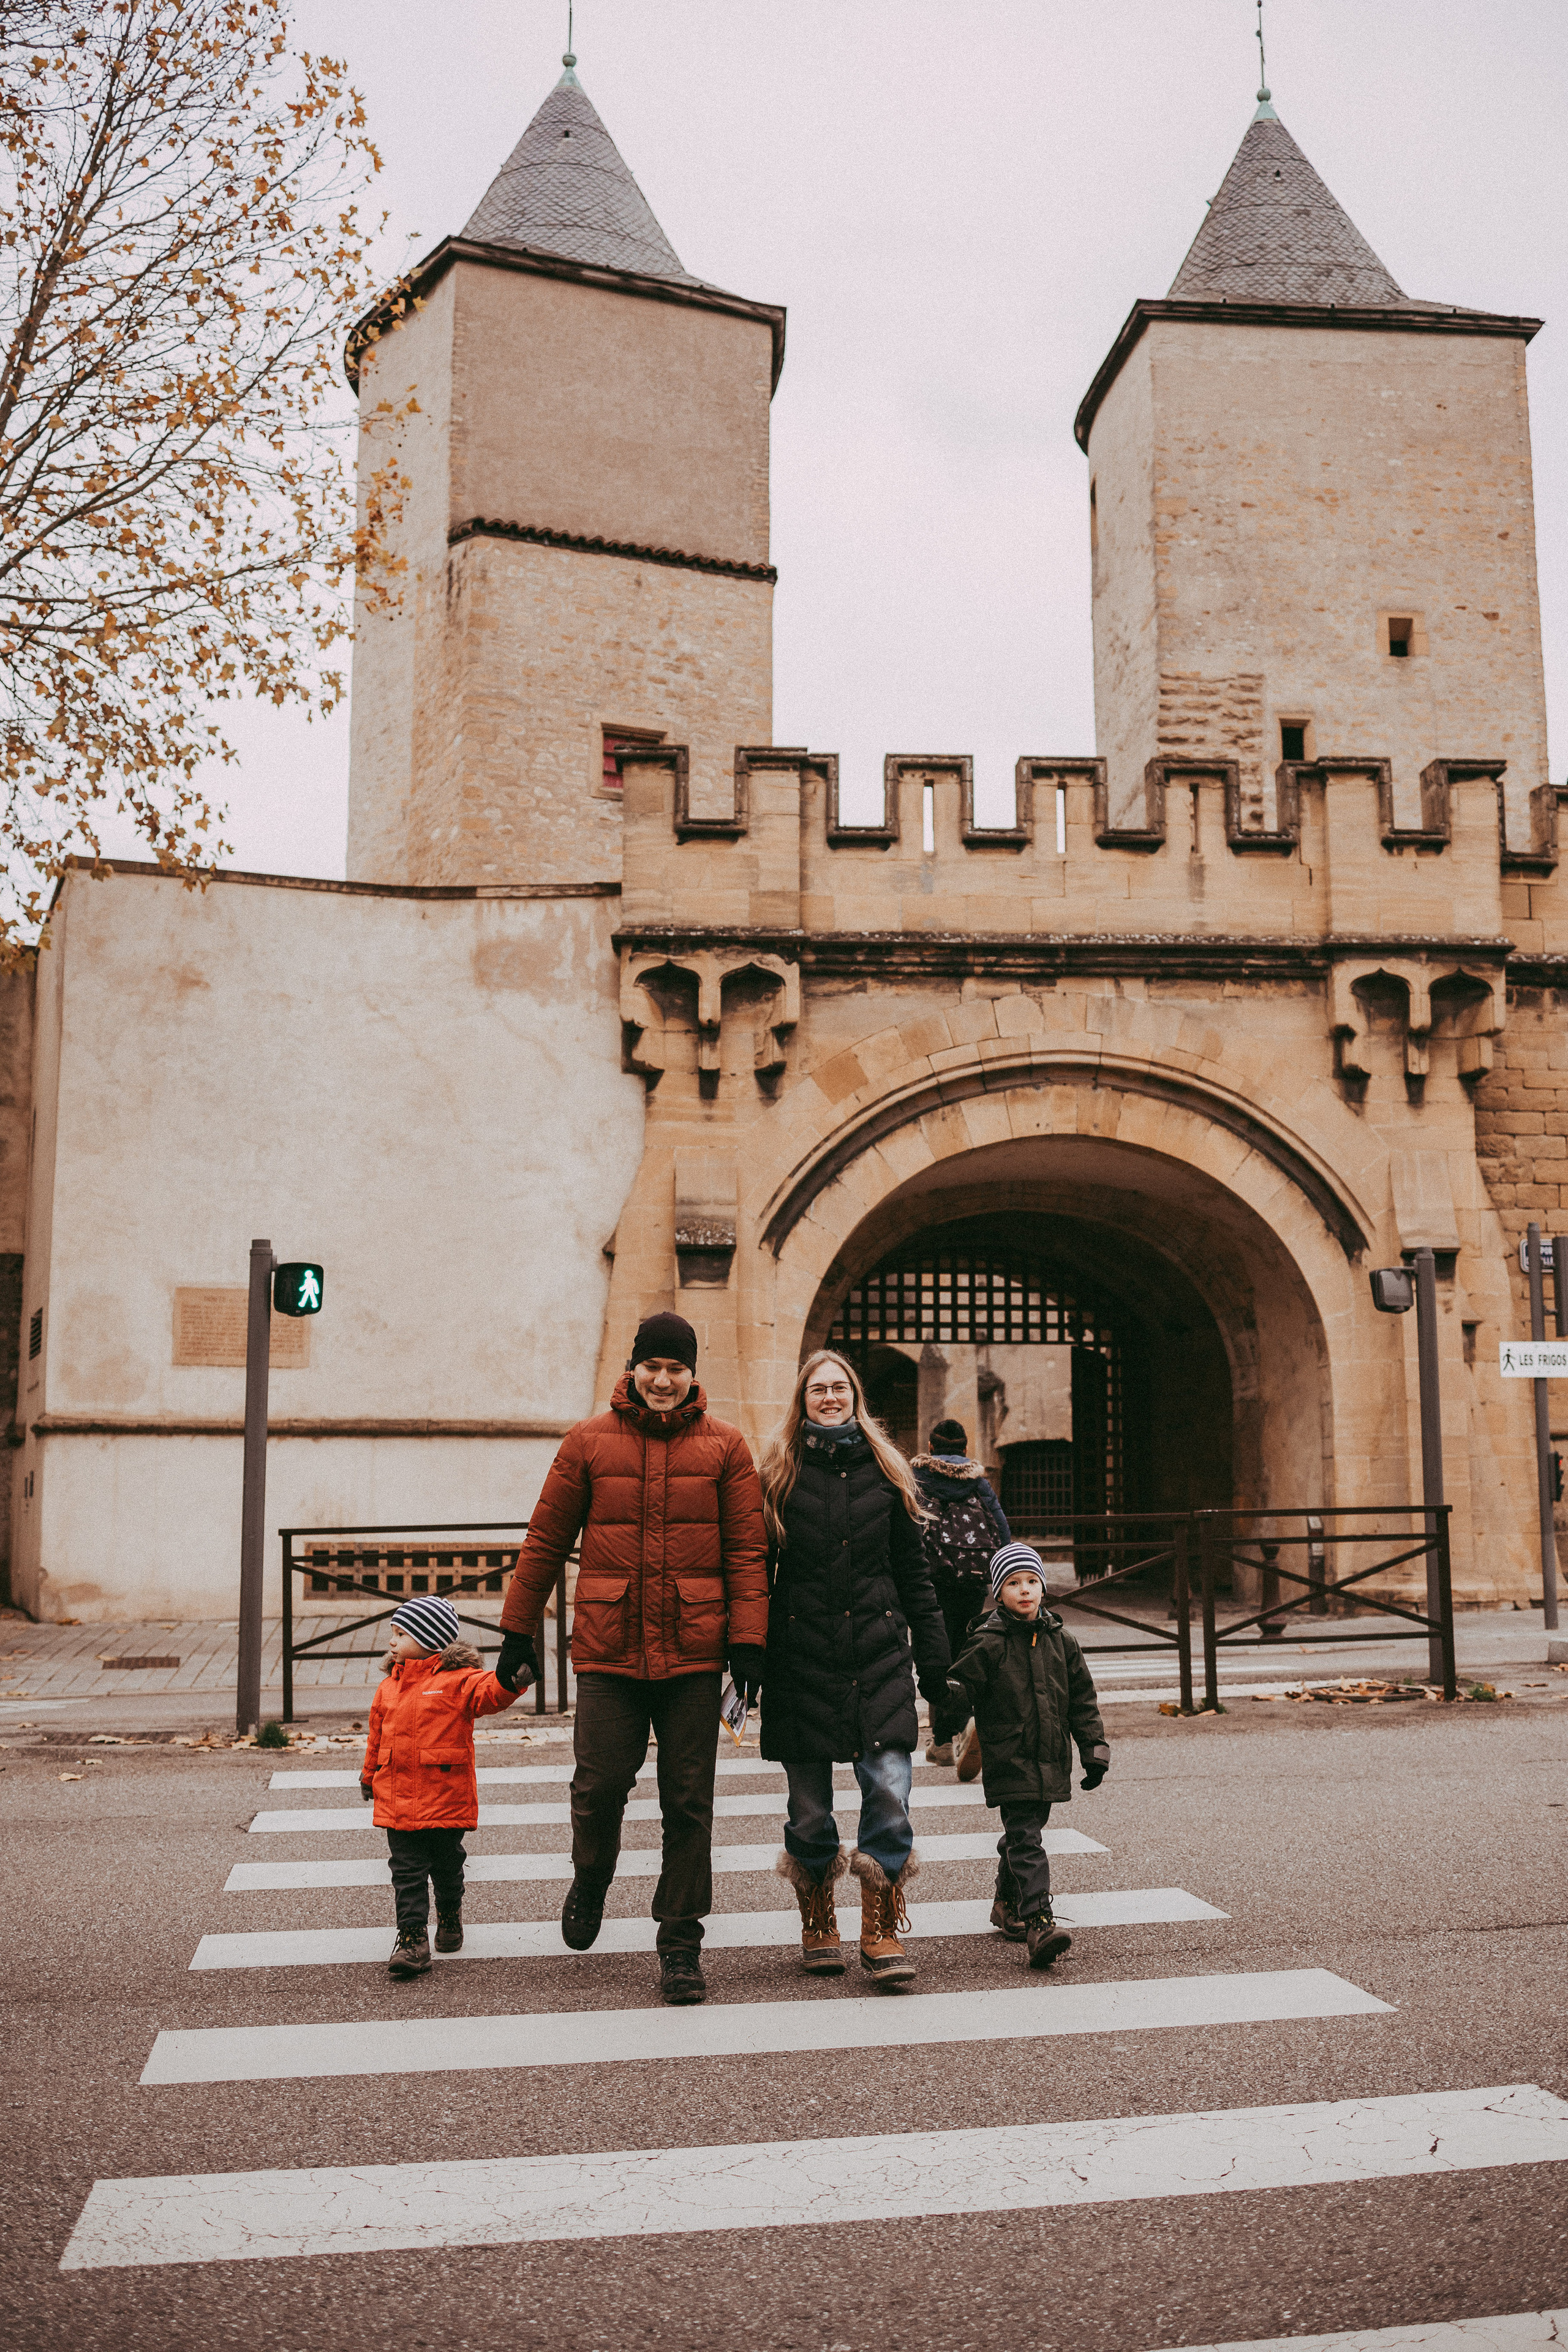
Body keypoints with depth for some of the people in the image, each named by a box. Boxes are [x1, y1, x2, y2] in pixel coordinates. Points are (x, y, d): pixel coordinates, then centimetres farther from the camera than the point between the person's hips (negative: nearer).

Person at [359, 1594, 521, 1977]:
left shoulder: (457, 1679, -10)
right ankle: (412, 1937, 2)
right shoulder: (389, 1686, 8)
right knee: (407, 1870, 0)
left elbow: (488, 1692, -27)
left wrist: (509, 1680, -47)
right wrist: (369, 1776, 25)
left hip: (447, 1798, -4)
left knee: (447, 1866, 13)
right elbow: (377, 1736, 18)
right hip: (398, 1799, 4)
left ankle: (450, 1918, 36)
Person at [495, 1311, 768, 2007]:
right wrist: (518, 1631, 10)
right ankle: (590, 1882, 33)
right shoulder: (589, 1442, 5)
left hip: (694, 1653, 0)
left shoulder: (724, 1447, 5)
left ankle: (681, 1943, 17)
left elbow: (747, 1549, 3)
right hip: (607, 1650, 0)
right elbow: (546, 1540, 9)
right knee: (600, 1785, 0)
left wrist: (748, 1641, -5)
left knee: (688, 1803, 4)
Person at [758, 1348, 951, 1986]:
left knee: (889, 1788, -10)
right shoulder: (780, 1474, 5)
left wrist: (934, 1657, 8)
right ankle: (818, 1927, 25)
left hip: (877, 1652, 1)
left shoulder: (885, 1472, 9)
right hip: (801, 1655, -1)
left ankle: (881, 1932, 3)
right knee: (809, 1806, 5)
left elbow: (912, 1571, 12)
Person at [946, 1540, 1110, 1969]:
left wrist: (1094, 1748, 10)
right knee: (1024, 1839, -13)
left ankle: (1008, 1903, 38)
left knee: (1022, 1833, 18)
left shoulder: (1060, 1640, 6)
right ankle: (1038, 1923, -19)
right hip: (1009, 1761, -5)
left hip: (1050, 1761, 5)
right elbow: (964, 1685, -5)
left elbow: (1082, 1698, 12)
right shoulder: (988, 1644, -7)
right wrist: (949, 1695, -28)